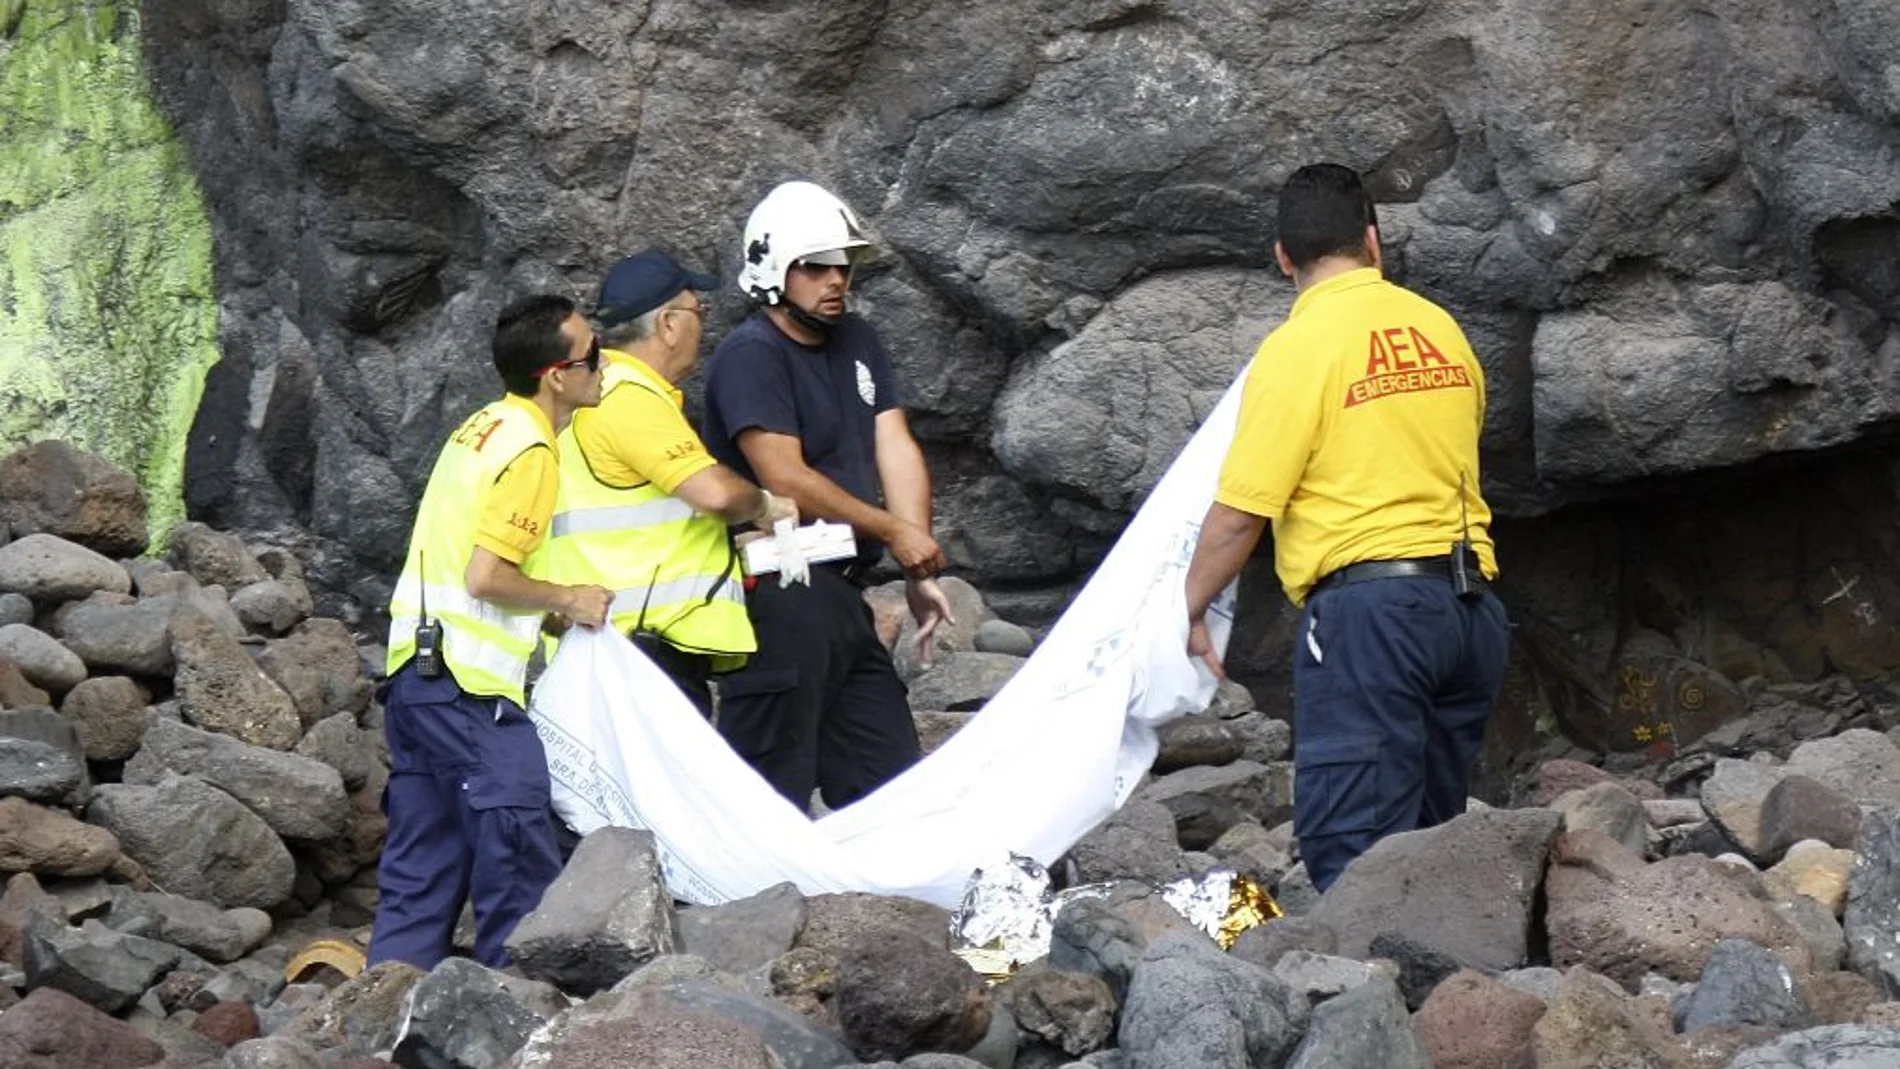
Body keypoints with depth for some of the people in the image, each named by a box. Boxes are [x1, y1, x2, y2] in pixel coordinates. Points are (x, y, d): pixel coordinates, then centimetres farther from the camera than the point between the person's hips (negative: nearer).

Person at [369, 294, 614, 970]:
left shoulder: (486, 426, 16)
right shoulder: (529, 450, -13)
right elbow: (486, 577, -20)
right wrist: (568, 601, -6)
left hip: (416, 671, 10)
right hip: (469, 686, -10)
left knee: (419, 875, 11)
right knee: (520, 871, -6)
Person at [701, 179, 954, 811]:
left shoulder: (855, 342, 17)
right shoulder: (751, 356, -10)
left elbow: (895, 449, 9)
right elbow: (785, 479, -18)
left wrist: (919, 573, -1)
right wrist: (892, 531, -11)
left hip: (841, 593, 9)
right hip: (781, 597, -9)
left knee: (890, 777, 13)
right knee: (774, 790, -7)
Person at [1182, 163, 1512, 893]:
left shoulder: (1297, 348, -8)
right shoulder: (1441, 329, 11)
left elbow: (1240, 512, -9)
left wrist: (1190, 613, 3)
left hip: (1368, 601, -7)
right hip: (1469, 606, 7)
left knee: (1351, 847, -7)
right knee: (1430, 835, 14)